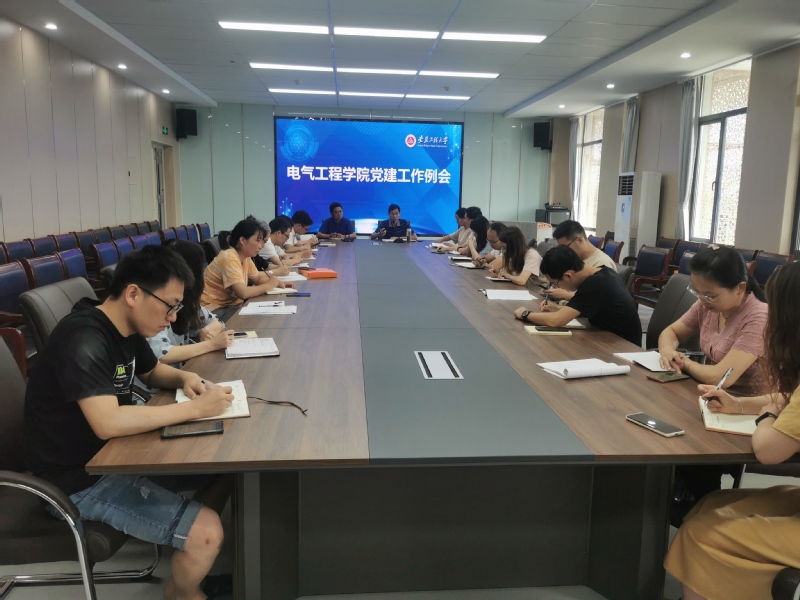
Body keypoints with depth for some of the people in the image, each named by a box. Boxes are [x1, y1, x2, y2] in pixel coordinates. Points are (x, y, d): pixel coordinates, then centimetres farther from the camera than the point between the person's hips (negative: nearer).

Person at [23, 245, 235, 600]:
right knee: (206, 531, -20)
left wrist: (184, 378, -4)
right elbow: (108, 423, -38)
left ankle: (206, 567, 27)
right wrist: (194, 409, -30)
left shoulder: (127, 328, 0)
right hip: (80, 479, -9)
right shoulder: (83, 341, -28)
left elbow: (152, 372, 19)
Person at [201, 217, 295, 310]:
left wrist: (277, 283, -3)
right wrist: (269, 285, -16)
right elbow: (243, 293, -30)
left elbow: (257, 278, 16)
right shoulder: (229, 258, -22)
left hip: (229, 305, 8)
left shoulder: (245, 256, 2)